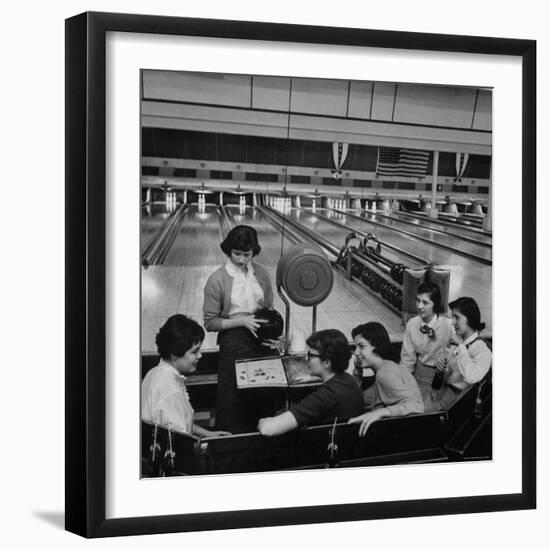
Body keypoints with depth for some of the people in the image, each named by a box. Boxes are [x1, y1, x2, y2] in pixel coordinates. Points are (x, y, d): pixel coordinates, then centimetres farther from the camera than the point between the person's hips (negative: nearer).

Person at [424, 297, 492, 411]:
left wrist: (461, 346, -22)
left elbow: (471, 377, -31)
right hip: (440, 389, 7)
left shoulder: (482, 351, -13)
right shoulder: (455, 341, 10)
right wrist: (441, 362, -2)